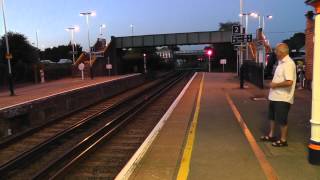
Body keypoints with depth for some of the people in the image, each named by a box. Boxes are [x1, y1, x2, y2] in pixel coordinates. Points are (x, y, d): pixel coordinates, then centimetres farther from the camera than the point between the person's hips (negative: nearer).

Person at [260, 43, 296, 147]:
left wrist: (275, 85, -19)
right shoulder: (281, 62, 10)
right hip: (274, 96, 10)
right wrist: (273, 84, 5)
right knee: (272, 117, 20)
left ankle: (283, 140, 18)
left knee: (282, 120, 4)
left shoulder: (288, 64, -20)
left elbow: (289, 82, -30)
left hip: (283, 98, -10)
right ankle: (271, 135, 35)